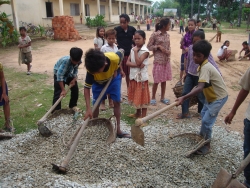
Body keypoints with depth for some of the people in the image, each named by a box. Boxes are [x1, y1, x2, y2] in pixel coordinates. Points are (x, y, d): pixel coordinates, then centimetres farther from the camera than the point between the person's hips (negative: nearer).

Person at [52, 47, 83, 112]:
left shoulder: (79, 61, -23)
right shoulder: (65, 61, -41)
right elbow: (60, 75, -39)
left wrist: (74, 79, -17)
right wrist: (63, 90, -37)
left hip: (69, 74, 6)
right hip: (59, 73, -6)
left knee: (75, 89, 6)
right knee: (58, 92, -13)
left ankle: (73, 105, 25)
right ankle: (56, 111, -8)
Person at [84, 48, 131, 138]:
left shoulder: (114, 58, -41)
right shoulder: (92, 70, -39)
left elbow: (121, 51, -15)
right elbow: (87, 88, -30)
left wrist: (116, 70, -18)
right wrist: (88, 109, -37)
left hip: (114, 78, 1)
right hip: (98, 82, 0)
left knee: (117, 102, -3)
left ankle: (118, 129, 7)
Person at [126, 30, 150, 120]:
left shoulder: (145, 51, -13)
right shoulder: (133, 49, 7)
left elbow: (138, 62, -24)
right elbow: (128, 62, -3)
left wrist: (135, 51, -17)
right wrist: (137, 65, -18)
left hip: (141, 76, -7)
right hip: (133, 76, 7)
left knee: (142, 95, 2)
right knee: (135, 95, 17)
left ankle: (143, 115, 13)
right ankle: (138, 113, 33)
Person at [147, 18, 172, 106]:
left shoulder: (167, 35, 7)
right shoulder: (155, 34, -11)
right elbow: (148, 46, -7)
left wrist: (169, 51, -5)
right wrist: (158, 46, -17)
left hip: (167, 60, 6)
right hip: (158, 60, -6)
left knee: (164, 80, 12)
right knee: (156, 80, 2)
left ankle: (162, 97, 25)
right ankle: (153, 98, 18)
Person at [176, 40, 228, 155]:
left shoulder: (205, 68, -32)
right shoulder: (203, 65, -2)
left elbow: (200, 88, -44)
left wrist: (183, 98, -49)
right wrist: (194, 89, 6)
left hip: (219, 97, -10)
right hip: (211, 96, 10)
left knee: (206, 121, -8)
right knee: (204, 114, 24)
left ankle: (206, 146, 8)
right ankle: (203, 136, 45)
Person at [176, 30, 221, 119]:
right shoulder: (190, 48, 0)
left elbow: (212, 63, -20)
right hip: (190, 75, 5)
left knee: (201, 96, 7)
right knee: (185, 93, 6)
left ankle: (202, 113, 26)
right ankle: (185, 112, 19)